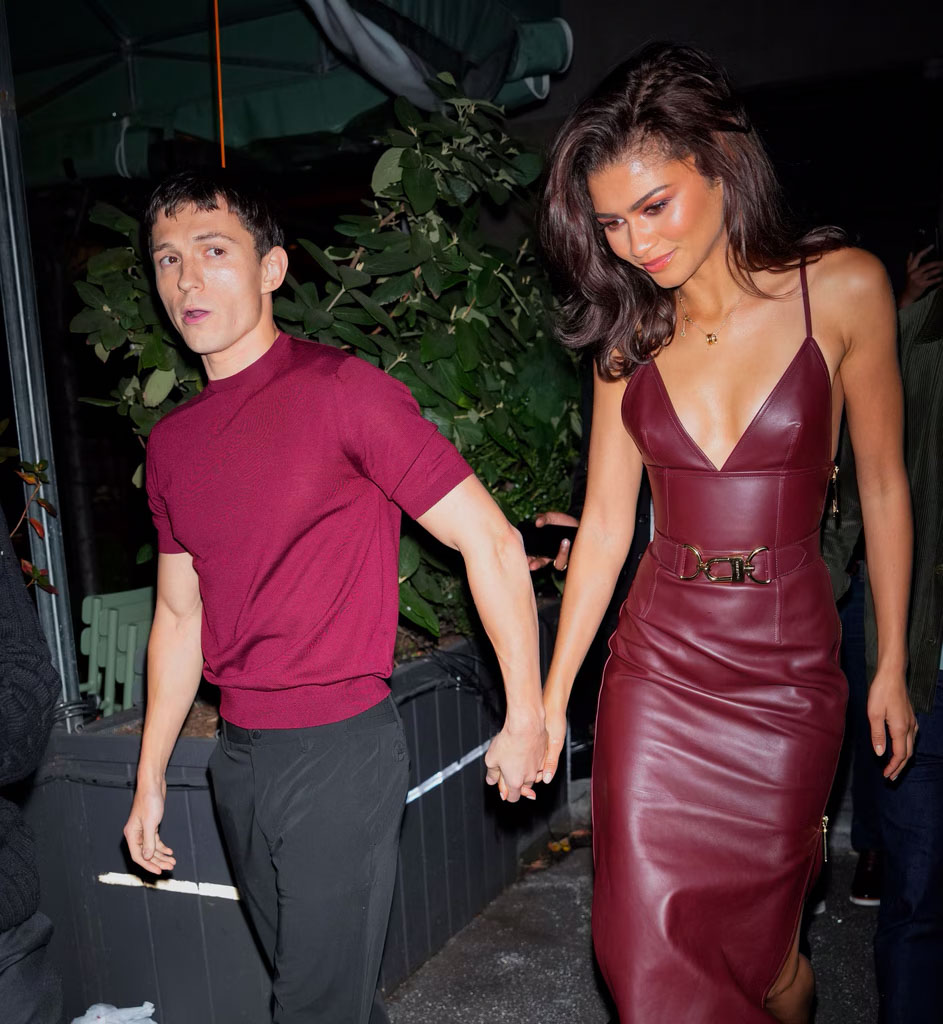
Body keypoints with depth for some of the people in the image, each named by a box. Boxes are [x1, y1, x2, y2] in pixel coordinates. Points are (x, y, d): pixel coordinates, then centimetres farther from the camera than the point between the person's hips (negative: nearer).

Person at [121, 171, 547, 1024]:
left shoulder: (340, 389, -14)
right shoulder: (171, 441, 7)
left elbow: (490, 541, -13)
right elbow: (180, 614, 14)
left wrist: (527, 717, -9)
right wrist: (150, 779, 17)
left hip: (341, 748, -6)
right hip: (239, 755, 7)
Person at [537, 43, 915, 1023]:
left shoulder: (841, 289, -6)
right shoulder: (628, 333, 1)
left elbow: (882, 490, 1)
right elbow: (605, 523, 1)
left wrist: (891, 665, 5)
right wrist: (549, 698, 2)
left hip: (787, 664, -2)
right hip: (659, 658, 2)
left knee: (756, 939, 11)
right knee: (646, 941, 5)